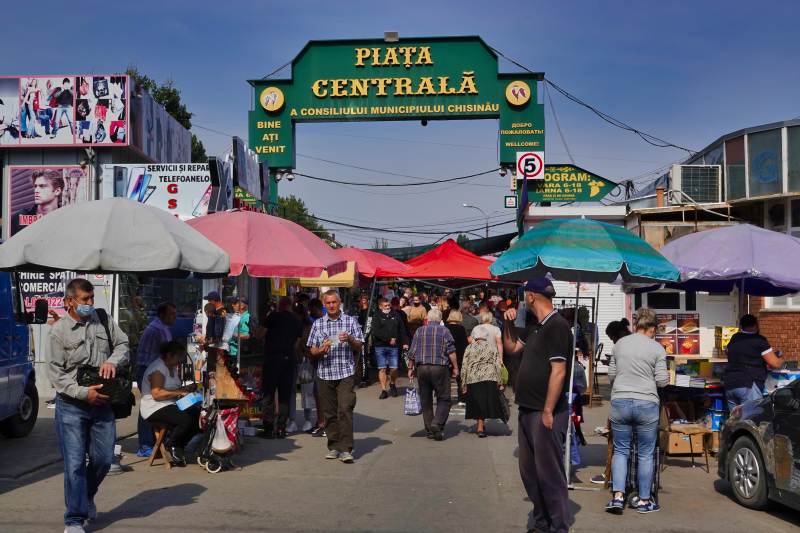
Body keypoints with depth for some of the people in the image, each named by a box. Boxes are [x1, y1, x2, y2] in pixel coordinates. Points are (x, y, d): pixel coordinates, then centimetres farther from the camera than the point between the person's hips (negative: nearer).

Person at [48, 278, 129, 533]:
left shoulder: (103, 319, 6)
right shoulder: (59, 330, -5)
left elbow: (123, 344, 11)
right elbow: (55, 372, -7)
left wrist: (113, 360, -12)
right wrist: (83, 392, -18)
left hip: (102, 403, 4)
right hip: (71, 406, -4)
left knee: (103, 459, 9)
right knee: (75, 463, -4)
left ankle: (87, 497, 38)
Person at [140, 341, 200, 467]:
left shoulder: (173, 367, 17)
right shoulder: (158, 369, -15)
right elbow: (157, 394, -25)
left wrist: (187, 388, 4)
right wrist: (179, 392, -24)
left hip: (171, 405, 10)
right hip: (155, 409, -10)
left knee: (198, 415, -7)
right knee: (186, 420, -30)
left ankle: (178, 447, 5)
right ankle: (172, 446, -4)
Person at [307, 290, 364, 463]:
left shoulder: (350, 321, 6)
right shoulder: (318, 324, 11)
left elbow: (359, 346, 6)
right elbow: (312, 350, 9)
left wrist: (350, 339, -14)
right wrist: (321, 350, -13)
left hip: (346, 373, -2)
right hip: (325, 373, 2)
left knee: (345, 410, -11)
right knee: (329, 412, 6)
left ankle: (345, 449, -11)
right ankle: (333, 447, 17)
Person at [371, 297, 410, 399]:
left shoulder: (395, 315, 12)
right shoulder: (377, 317, 2)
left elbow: (402, 330, 12)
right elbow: (376, 332, -10)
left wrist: (405, 342, 2)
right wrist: (389, 339, -14)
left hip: (394, 346, 2)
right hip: (380, 346, -2)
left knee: (394, 368, -2)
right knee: (382, 368, 0)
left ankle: (392, 384, 25)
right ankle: (384, 390, 7)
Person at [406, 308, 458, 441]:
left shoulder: (419, 331, 8)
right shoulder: (444, 331, 1)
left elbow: (412, 353, 7)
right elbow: (451, 351, -6)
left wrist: (410, 368, 15)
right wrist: (455, 367, -1)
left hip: (421, 368, 3)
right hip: (440, 368, -3)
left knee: (425, 400, 10)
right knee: (444, 399, 3)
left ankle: (429, 430, 12)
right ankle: (437, 424, -15)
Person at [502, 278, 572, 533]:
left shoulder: (557, 326, -15)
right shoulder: (535, 328, 14)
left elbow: (558, 372, -20)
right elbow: (511, 347, 29)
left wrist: (547, 412, -21)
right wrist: (509, 323, 12)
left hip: (546, 414, -10)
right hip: (528, 410, 10)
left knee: (549, 473, -1)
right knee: (529, 471, 16)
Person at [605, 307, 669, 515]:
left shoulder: (620, 344, 7)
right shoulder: (657, 348, -3)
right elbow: (661, 381, -3)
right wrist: (667, 377, 18)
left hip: (619, 402, 2)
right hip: (646, 403, -2)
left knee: (620, 451, 10)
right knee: (645, 454, 7)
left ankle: (618, 496, 0)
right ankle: (644, 500, 14)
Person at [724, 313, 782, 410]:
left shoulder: (733, 340, 17)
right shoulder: (759, 340, -2)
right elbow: (775, 364, -2)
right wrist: (780, 360, 20)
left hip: (730, 385, 6)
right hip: (748, 385, -6)